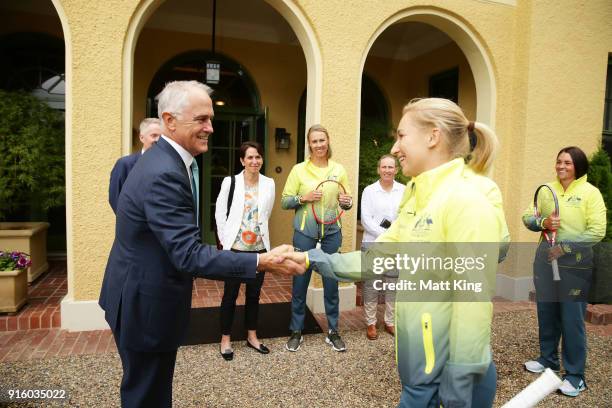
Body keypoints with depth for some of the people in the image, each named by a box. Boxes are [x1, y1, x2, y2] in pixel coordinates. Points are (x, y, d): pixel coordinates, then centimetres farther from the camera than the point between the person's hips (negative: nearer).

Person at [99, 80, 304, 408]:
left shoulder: (166, 160, 5)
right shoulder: (163, 174, -28)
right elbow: (188, 254, -32)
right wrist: (261, 261, -32)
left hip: (147, 294, 9)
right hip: (144, 303, -9)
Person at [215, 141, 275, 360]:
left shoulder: (269, 183, 2)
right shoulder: (230, 182, -7)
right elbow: (220, 213, -3)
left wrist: (261, 233, 11)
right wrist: (225, 240, -4)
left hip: (259, 248, 3)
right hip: (235, 249, -3)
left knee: (254, 294, 14)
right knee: (230, 294, 6)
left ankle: (252, 336, 30)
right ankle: (225, 339, 22)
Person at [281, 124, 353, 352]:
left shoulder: (339, 170, 5)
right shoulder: (299, 169, -1)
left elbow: (347, 201, 10)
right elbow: (284, 202, -1)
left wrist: (347, 202, -12)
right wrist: (304, 198, -17)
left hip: (332, 231, 2)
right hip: (305, 231, -1)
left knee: (331, 281, 8)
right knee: (300, 281, 5)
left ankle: (333, 331, 24)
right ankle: (296, 331, 22)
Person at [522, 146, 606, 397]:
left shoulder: (590, 193, -6)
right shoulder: (547, 189, 6)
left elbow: (597, 232, -12)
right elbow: (527, 217, 5)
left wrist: (564, 247, -17)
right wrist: (543, 222, -15)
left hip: (575, 265, -4)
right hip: (545, 260, 5)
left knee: (572, 319, 1)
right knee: (546, 313, 15)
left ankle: (575, 375, 16)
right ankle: (548, 359, 34)